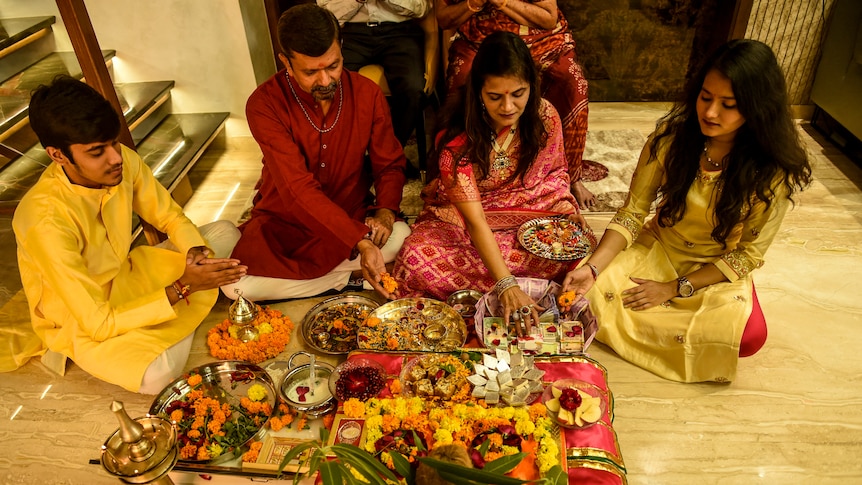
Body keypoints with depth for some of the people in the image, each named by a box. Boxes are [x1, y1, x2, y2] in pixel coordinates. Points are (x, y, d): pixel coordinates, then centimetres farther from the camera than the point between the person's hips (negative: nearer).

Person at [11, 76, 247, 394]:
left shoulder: (123, 161, -18)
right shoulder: (45, 221, -33)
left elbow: (170, 217, 0)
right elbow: (97, 322, -30)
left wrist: (195, 252, -21)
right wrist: (181, 289, -32)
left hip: (125, 278, 7)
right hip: (80, 323, -6)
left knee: (225, 232, 0)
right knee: (158, 373, -35)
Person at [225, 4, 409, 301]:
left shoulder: (367, 93, -8)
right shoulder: (265, 104, -20)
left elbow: (390, 164, 0)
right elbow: (298, 189, -29)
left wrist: (385, 211, -22)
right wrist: (361, 242, -39)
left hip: (353, 218, 2)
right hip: (284, 224, -1)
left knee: (403, 238, -28)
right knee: (235, 285, -26)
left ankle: (297, 279, -11)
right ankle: (350, 277, -11)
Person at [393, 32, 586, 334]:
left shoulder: (545, 116, -11)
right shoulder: (457, 138, -25)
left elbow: (556, 170, 10)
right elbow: (475, 220, -31)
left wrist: (564, 206, -12)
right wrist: (506, 285, -41)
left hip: (529, 215, 4)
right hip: (462, 221, -3)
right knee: (418, 256, -33)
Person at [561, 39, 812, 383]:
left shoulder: (774, 172, -18)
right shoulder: (672, 137, -16)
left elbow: (748, 254, -12)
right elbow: (632, 212, -13)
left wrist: (674, 289, -19)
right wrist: (592, 267, -28)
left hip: (720, 271, -1)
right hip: (658, 248, 1)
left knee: (749, 336, -30)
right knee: (594, 291, -24)